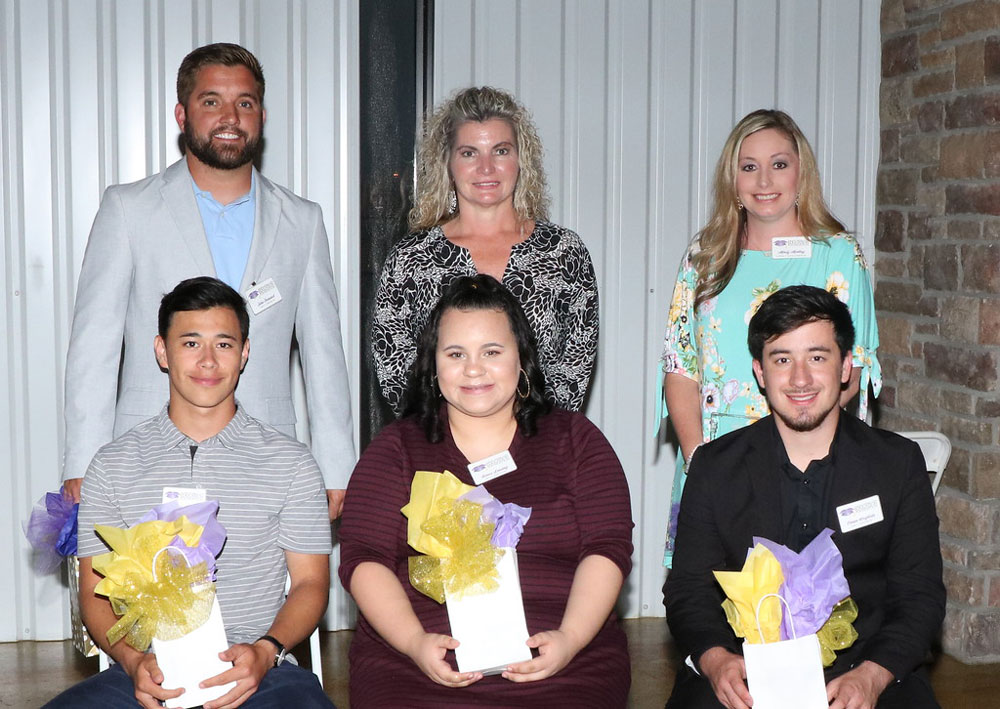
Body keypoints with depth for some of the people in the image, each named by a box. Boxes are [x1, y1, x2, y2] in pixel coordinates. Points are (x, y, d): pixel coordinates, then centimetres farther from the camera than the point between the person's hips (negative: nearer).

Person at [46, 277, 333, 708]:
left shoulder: (289, 462, 9)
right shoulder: (113, 464, 11)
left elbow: (310, 583, 7)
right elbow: (96, 591, 9)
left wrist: (265, 651, -12)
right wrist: (134, 661, -10)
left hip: (257, 674, 0)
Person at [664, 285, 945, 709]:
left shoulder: (898, 463, 6)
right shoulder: (716, 467, 5)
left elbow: (919, 595, 3)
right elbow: (688, 590, 4)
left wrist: (872, 675, -15)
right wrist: (715, 659, -17)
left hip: (862, 667, 1)